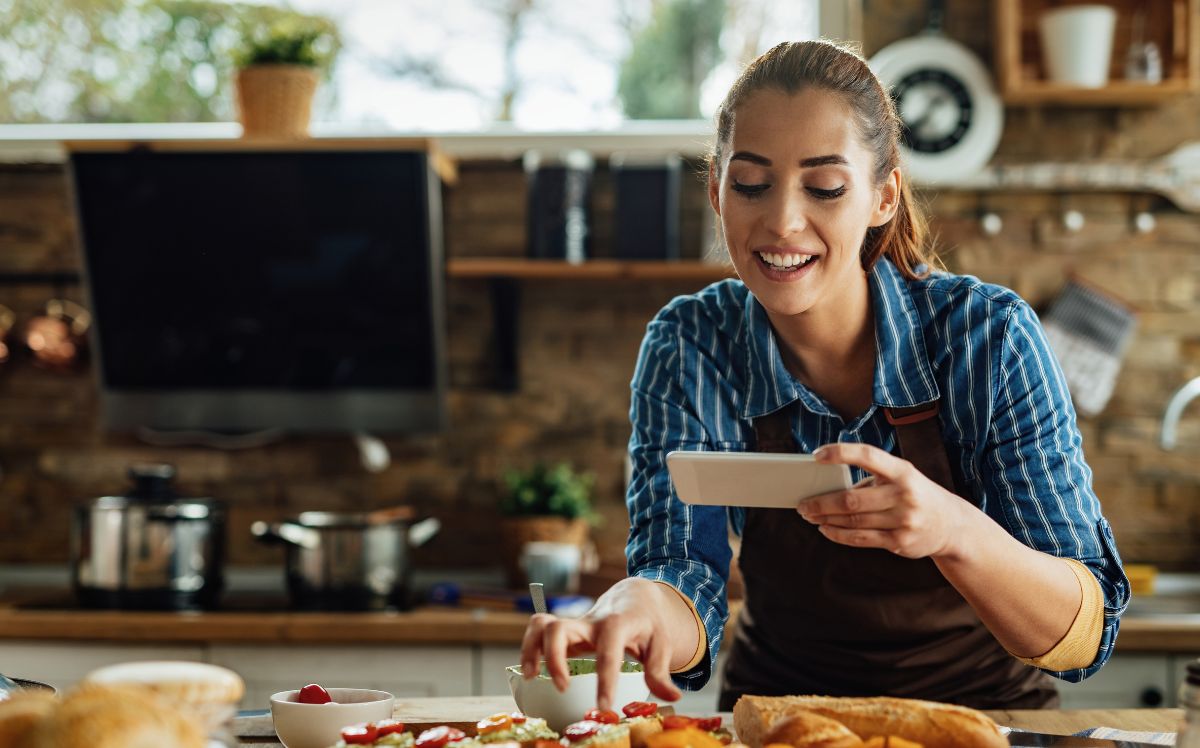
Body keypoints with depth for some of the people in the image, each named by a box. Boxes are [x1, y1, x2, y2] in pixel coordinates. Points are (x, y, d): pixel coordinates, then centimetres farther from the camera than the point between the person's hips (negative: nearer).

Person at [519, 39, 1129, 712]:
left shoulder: (989, 337, -17)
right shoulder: (689, 349, -11)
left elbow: (1084, 638, -18)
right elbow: (688, 574, -18)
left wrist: (953, 529, -37)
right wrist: (642, 605, -41)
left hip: (983, 710, -2)